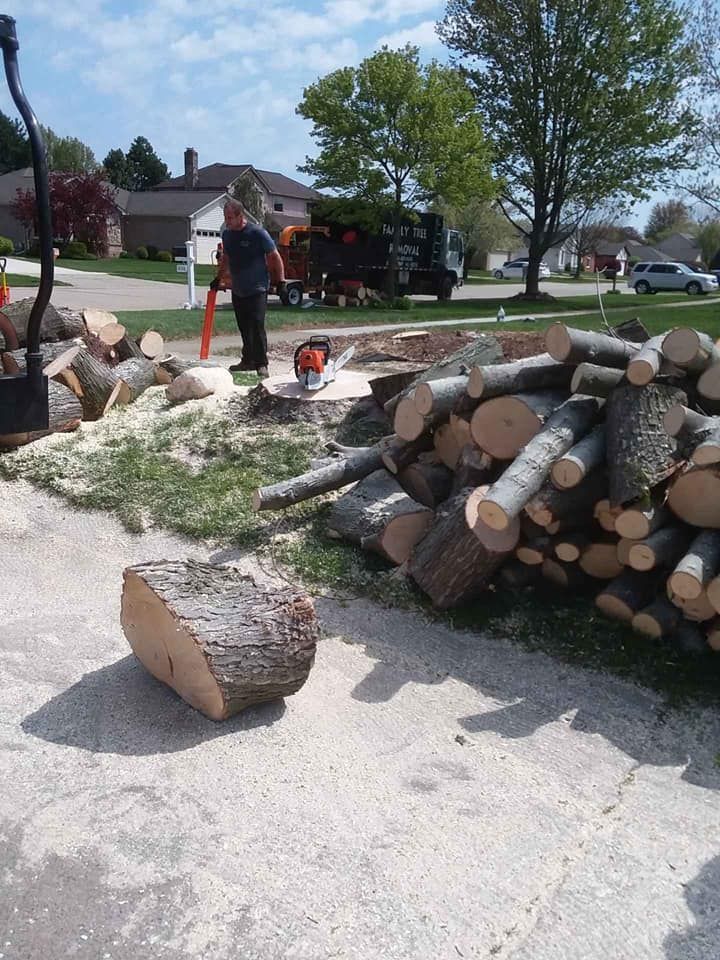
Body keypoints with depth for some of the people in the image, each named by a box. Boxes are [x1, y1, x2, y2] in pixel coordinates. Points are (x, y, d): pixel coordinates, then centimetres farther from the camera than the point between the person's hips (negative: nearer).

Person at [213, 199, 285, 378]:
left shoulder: (257, 233, -10)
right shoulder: (227, 234, 9)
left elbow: (275, 257, -5)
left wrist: (280, 280, -7)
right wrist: (219, 278, 25)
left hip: (256, 290, -6)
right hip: (237, 291, 6)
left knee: (257, 326, -12)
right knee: (244, 329, 9)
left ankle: (261, 364, -8)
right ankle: (248, 360, 18)